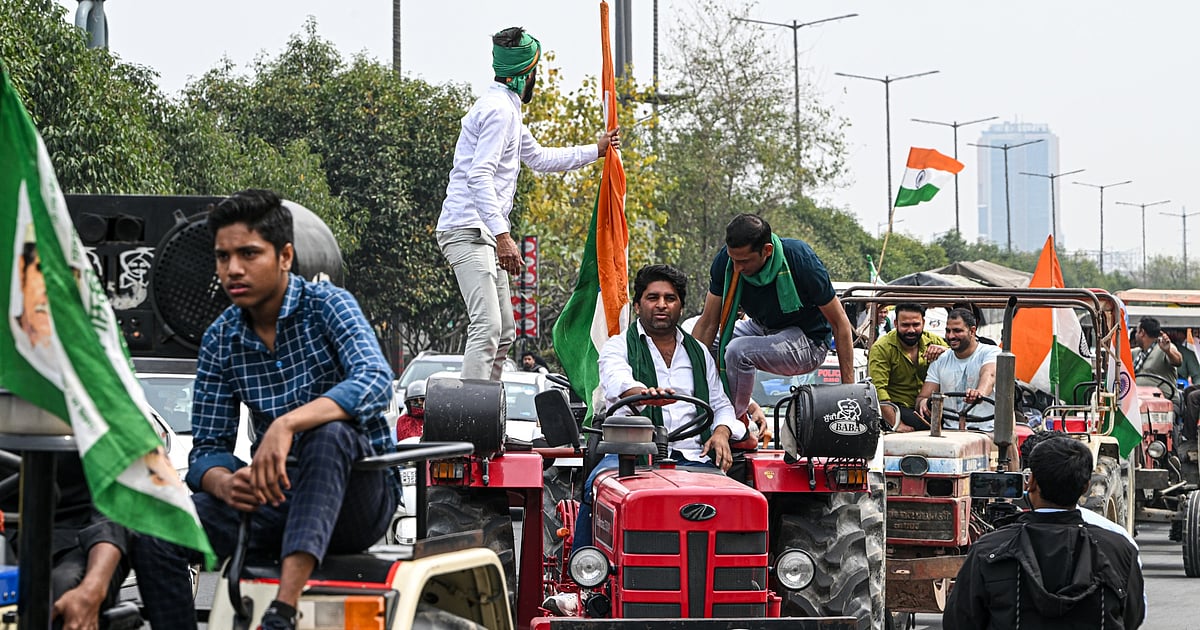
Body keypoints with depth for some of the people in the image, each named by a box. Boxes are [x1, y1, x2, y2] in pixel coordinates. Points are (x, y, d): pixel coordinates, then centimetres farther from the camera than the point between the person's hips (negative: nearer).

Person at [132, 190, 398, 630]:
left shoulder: (327, 306, -8)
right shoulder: (219, 341, 6)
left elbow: (376, 382, -26)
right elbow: (208, 448, 5)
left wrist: (287, 424, -41)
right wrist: (224, 482, -21)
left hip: (357, 500, -4)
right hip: (276, 498, 4)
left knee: (329, 431, -37)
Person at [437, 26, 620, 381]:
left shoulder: (507, 110, 22)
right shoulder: (499, 109, -12)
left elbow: (539, 158, 37)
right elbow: (479, 176, -22)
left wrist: (595, 151, 42)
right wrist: (502, 235, -29)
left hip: (482, 234, 11)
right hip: (468, 231, -11)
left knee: (504, 332, 13)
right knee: (487, 327, -22)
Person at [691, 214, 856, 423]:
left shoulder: (801, 261, -29)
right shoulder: (725, 261, -19)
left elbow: (840, 324, -19)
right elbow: (708, 325, -12)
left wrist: (849, 388, -22)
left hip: (807, 342, -6)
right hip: (761, 328, 6)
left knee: (738, 351, -31)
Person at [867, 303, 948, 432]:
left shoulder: (933, 341, 4)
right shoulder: (881, 348, -9)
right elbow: (878, 388, -17)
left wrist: (944, 351, -19)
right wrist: (897, 424, -27)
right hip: (898, 407, -4)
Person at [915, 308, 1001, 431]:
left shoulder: (991, 352, 1)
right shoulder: (939, 361, 14)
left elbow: (989, 375, -23)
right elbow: (922, 398, 11)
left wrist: (981, 392, -48)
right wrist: (923, 402, -17)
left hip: (983, 430, -6)